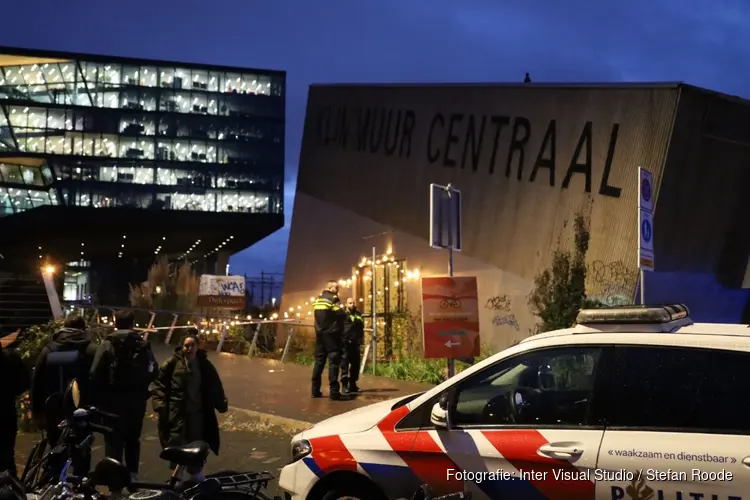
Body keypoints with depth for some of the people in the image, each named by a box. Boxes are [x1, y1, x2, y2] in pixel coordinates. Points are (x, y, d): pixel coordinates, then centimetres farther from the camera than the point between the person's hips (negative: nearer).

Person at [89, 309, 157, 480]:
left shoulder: (108, 344, -7)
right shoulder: (143, 345, 2)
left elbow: (96, 374, -11)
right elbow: (152, 371, -2)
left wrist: (99, 397, -1)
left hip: (113, 400, -3)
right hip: (137, 400, 3)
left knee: (114, 440, 2)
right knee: (133, 439, 17)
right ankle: (132, 474, 19)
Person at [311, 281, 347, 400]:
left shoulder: (318, 299, 14)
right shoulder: (333, 298, -9)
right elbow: (341, 314, -16)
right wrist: (342, 310, 3)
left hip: (320, 333, 7)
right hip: (331, 334, -7)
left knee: (319, 360, 9)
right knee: (334, 360, -6)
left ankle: (315, 390, 8)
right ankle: (334, 391, -11)